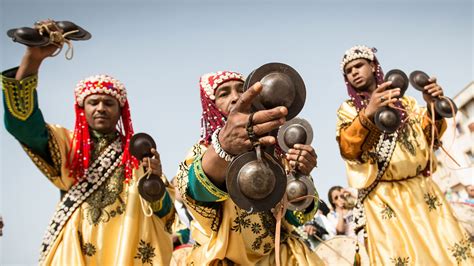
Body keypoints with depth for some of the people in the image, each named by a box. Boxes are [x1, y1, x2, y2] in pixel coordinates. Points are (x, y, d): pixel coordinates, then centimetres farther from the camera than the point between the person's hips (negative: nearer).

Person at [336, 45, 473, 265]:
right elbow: (347, 149, -12)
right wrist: (367, 114, -29)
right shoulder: (348, 109, 6)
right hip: (382, 199, -3)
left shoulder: (404, 101, 14)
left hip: (422, 190, 3)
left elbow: (429, 137, 9)